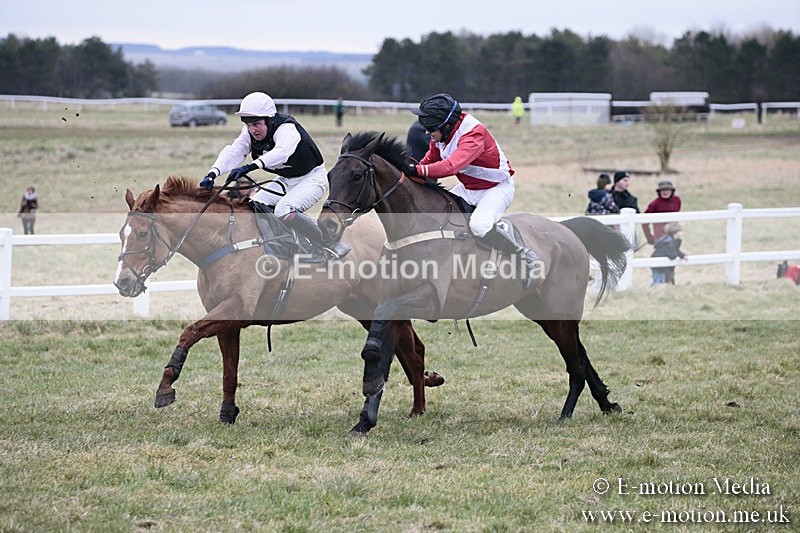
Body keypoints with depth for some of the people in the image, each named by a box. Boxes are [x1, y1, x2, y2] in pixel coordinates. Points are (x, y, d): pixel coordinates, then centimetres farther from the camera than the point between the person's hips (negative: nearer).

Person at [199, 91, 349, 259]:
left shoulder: (286, 129, -30)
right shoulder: (249, 134, -7)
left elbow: (281, 152, -51)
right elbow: (232, 152, -20)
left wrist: (249, 167, -64)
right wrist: (212, 173, -39)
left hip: (312, 178, -8)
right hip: (286, 180, 8)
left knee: (284, 211, -30)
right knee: (253, 206, -9)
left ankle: (334, 246, -21)